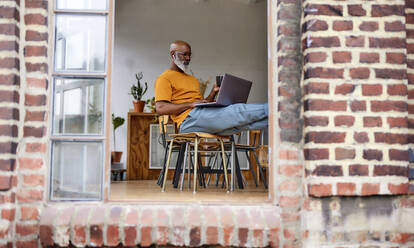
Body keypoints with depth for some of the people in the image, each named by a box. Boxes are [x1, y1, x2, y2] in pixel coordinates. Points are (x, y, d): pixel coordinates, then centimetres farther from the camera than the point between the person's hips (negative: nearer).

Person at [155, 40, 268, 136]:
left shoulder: (193, 79, 31)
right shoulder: (164, 79, 4)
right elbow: (160, 108, -11)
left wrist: (213, 92, 8)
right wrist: (190, 104, -14)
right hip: (189, 119, -7)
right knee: (238, 110, -22)